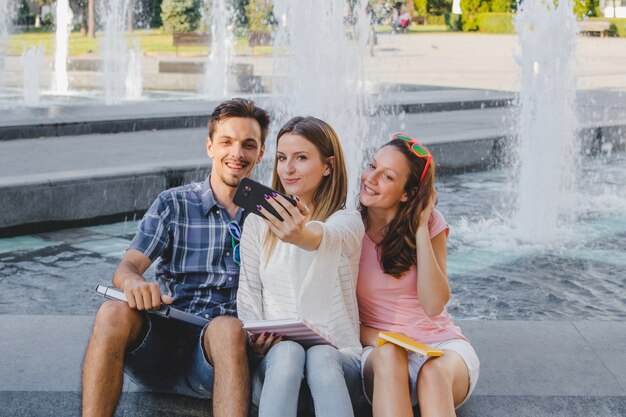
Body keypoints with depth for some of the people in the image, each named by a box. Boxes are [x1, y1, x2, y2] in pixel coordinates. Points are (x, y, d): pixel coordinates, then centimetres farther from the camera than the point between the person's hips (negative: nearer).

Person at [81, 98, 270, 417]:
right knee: (114, 313, -30)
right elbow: (127, 266, 2)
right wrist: (133, 282, -24)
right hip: (161, 343, 1)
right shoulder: (173, 204, 12)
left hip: (221, 344, -1)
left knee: (228, 328, -35)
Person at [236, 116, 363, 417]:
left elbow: (323, 236, -25)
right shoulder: (257, 223, 12)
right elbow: (248, 293, 12)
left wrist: (302, 235, -50)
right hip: (276, 356, 2)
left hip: (337, 357, -1)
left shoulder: (347, 223, 0)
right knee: (287, 352, -34)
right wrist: (255, 340, -9)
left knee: (321, 357, -36)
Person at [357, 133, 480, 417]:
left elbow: (434, 306, -12)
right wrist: (375, 339, -18)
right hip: (377, 346, 0)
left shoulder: (429, 222, -2)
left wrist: (420, 229, -14)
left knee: (434, 373, -35)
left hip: (439, 343, 0)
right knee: (388, 355, -36)